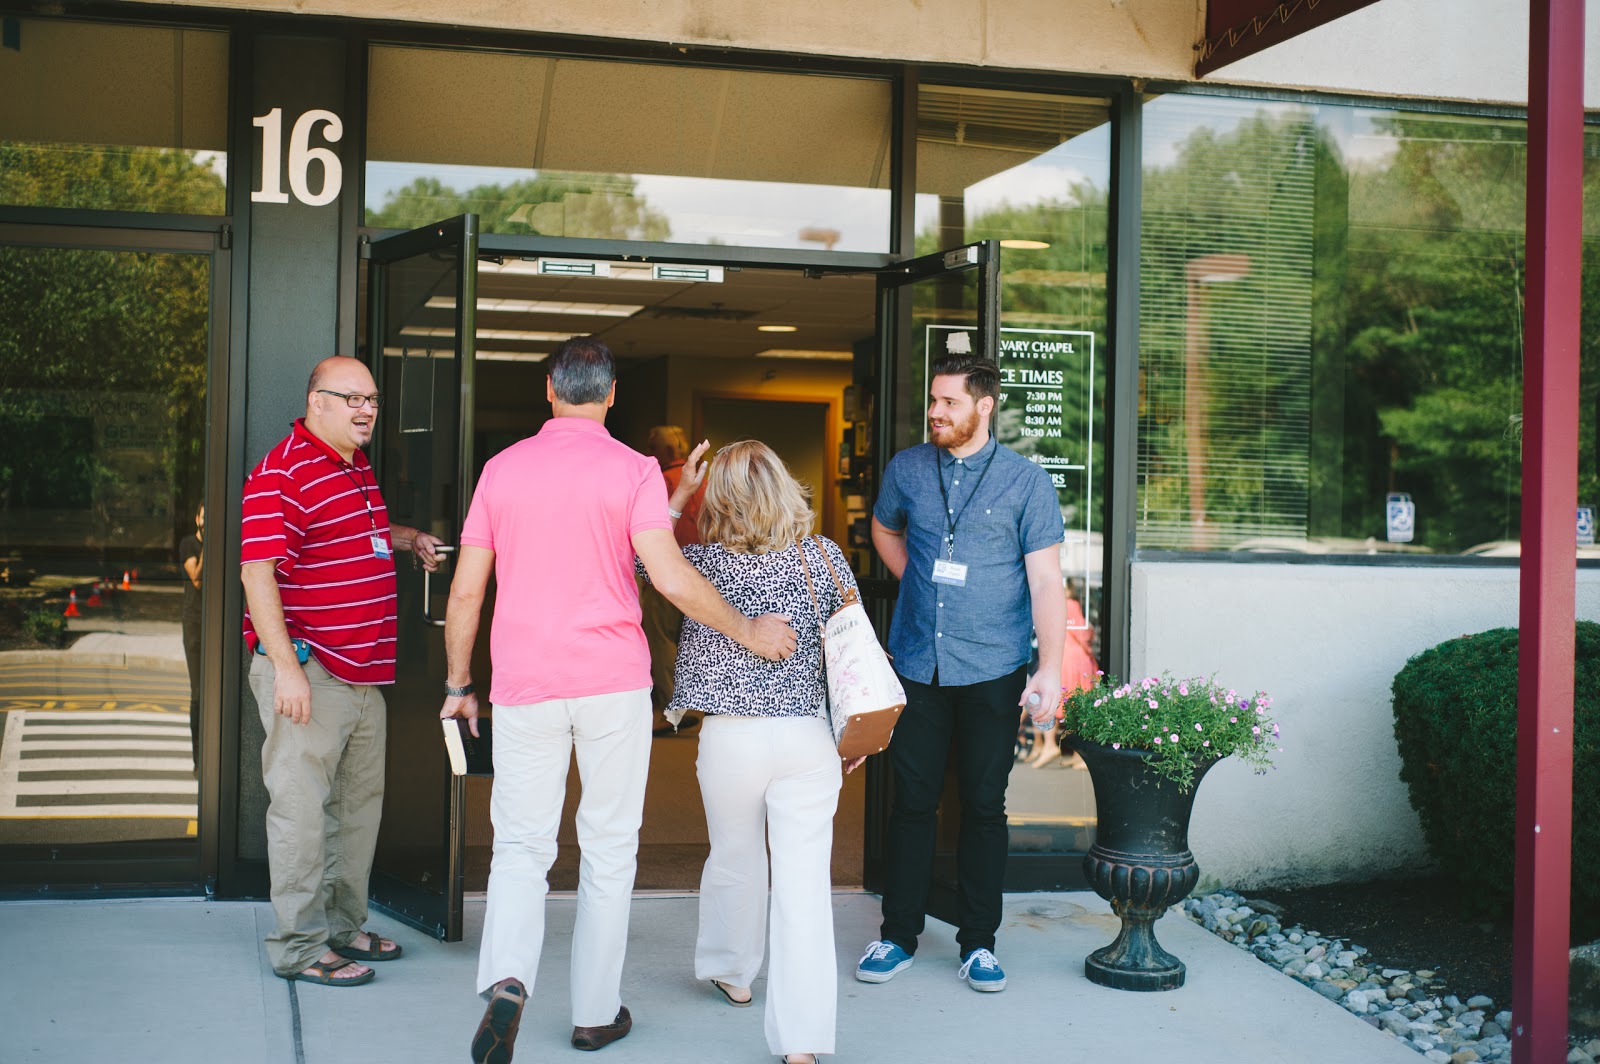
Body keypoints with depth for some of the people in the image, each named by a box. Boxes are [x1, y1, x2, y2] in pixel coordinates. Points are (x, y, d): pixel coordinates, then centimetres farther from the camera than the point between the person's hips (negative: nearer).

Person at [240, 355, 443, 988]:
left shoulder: (357, 466, 16)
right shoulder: (281, 473, -14)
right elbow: (257, 571, -20)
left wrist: (408, 538, 17)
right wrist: (286, 666, -25)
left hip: (363, 672, 10)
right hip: (308, 671, -10)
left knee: (360, 801, 16)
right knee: (302, 806, -5)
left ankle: (343, 927, 28)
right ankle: (299, 945, 3)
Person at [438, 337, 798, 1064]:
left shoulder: (502, 468, 4)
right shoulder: (632, 470, -4)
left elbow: (465, 590, 5)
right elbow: (670, 577, -15)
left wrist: (458, 685, 15)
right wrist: (749, 632, -3)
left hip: (525, 685, 2)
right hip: (613, 682, -1)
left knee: (521, 848, 7)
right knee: (608, 849, 11)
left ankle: (506, 981, -18)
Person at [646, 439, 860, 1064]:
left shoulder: (704, 562, -6)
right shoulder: (824, 557, 0)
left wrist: (680, 494, 11)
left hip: (730, 737, 0)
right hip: (808, 738, 0)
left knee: (735, 859, 21)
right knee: (804, 878, -1)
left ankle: (732, 972, 45)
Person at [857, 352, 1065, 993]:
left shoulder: (1025, 482, -4)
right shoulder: (907, 469, 5)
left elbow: (1045, 581, -6)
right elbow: (884, 531, 26)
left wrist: (1050, 669, -13)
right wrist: (919, 583, 12)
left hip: (992, 670, -2)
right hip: (916, 664, 2)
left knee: (984, 804, 5)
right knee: (911, 801, 5)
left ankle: (978, 942, 16)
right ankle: (898, 936, 16)